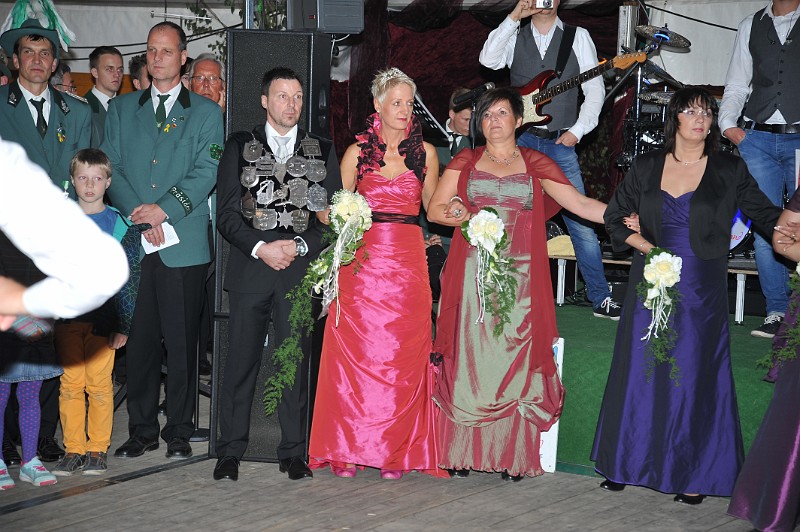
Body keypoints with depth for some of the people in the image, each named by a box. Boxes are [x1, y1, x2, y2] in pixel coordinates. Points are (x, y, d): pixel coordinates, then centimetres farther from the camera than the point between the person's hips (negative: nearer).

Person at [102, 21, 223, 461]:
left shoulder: (206, 113, 9)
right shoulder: (121, 109, 16)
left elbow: (206, 171, -2)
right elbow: (111, 168, 7)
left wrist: (164, 209, -14)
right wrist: (140, 216, -8)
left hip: (184, 245, -2)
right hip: (132, 243, 2)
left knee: (182, 342, 1)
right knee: (138, 339, 4)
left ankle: (179, 432, 10)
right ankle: (142, 430, 14)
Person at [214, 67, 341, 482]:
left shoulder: (322, 150, 12)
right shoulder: (240, 147, 10)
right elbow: (227, 213, 4)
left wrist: (299, 246, -8)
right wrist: (259, 248, -9)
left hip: (300, 268, 0)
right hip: (249, 266, 0)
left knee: (296, 361, 2)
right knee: (241, 359, 0)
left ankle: (293, 452, 10)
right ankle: (230, 452, 8)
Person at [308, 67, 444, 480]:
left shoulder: (425, 152, 9)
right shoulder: (358, 152, 7)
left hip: (408, 262, 1)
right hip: (362, 262, -1)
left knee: (402, 356, 0)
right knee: (355, 352, -3)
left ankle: (394, 451, 7)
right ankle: (347, 448, 5)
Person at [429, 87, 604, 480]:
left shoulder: (536, 165, 9)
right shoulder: (465, 162, 13)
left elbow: (581, 204, 5)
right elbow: (434, 208, 9)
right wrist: (458, 216, -12)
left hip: (518, 280, -1)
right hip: (471, 277, 1)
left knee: (514, 363, -2)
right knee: (467, 363, -1)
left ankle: (513, 457, 5)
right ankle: (461, 454, 7)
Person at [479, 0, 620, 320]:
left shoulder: (578, 37, 6)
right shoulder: (514, 37, 8)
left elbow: (595, 89, 2)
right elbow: (488, 60, -13)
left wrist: (577, 131, -9)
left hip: (561, 142, -1)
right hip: (521, 140, 1)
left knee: (581, 220, -3)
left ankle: (600, 297, 5)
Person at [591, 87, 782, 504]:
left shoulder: (730, 171, 1)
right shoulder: (646, 167, 5)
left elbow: (768, 217, 4)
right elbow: (615, 217, 10)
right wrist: (648, 248, -6)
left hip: (701, 291, -2)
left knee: (693, 376, 2)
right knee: (640, 371, 7)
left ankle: (692, 475, 12)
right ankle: (627, 463, 20)